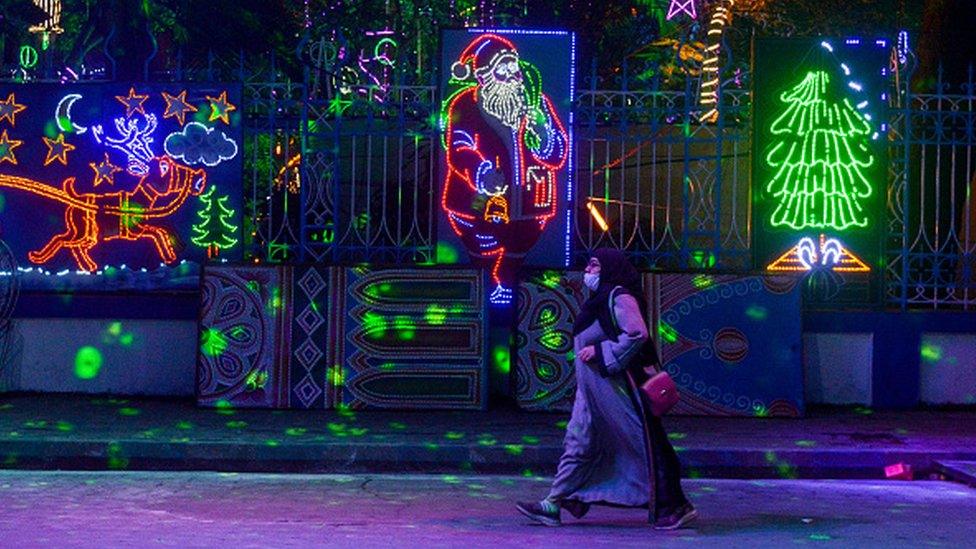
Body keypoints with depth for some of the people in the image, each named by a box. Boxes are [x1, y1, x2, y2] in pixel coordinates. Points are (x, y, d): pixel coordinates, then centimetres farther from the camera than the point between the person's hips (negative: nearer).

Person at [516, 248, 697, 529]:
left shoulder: (619, 297, -12)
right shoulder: (600, 300, 18)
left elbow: (637, 334, -23)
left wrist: (600, 352, -19)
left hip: (617, 387, -10)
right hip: (594, 390, 10)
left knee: (644, 445, -4)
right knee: (579, 442, 8)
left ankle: (675, 507, 3)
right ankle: (554, 505, 10)